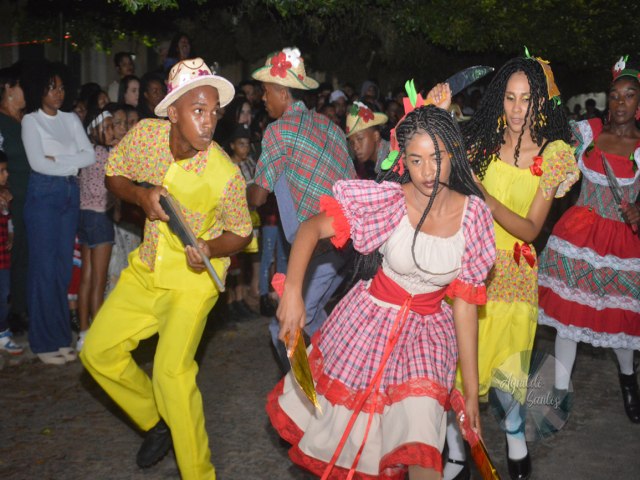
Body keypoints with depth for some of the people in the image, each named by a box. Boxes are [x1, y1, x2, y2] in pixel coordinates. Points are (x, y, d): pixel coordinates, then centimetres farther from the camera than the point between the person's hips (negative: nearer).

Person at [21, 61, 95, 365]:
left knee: (64, 268, 7)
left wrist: (57, 159, -9)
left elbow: (90, 156, 2)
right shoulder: (31, 121, 1)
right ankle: (44, 343, 3)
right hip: (43, 195, -5)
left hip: (70, 195, 5)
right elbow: (38, 163, -11)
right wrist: (72, 164, -3)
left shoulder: (71, 119, 14)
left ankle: (61, 338, 15)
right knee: (44, 268, -4)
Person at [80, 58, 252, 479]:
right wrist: (141, 196, -14)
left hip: (193, 278, -6)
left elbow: (241, 233, -6)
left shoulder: (226, 175, -23)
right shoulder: (146, 133, -12)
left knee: (171, 373, -18)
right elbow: (114, 174, 7)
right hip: (146, 268, 6)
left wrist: (210, 248, -27)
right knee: (98, 351, 9)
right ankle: (157, 421, 31)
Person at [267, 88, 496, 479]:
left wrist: (472, 389, -7)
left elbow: (464, 303, -8)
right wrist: (292, 291, -29)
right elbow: (311, 228, -14)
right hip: (369, 320, 0)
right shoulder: (387, 200, -17)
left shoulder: (473, 213, -11)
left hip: (427, 334, 1)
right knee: (333, 420, 14)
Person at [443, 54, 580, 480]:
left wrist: (489, 201, -24)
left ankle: (515, 432, 35)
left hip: (511, 273, -1)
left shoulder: (554, 154, -4)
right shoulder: (480, 141, 1)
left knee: (505, 368, 0)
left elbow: (530, 229, -8)